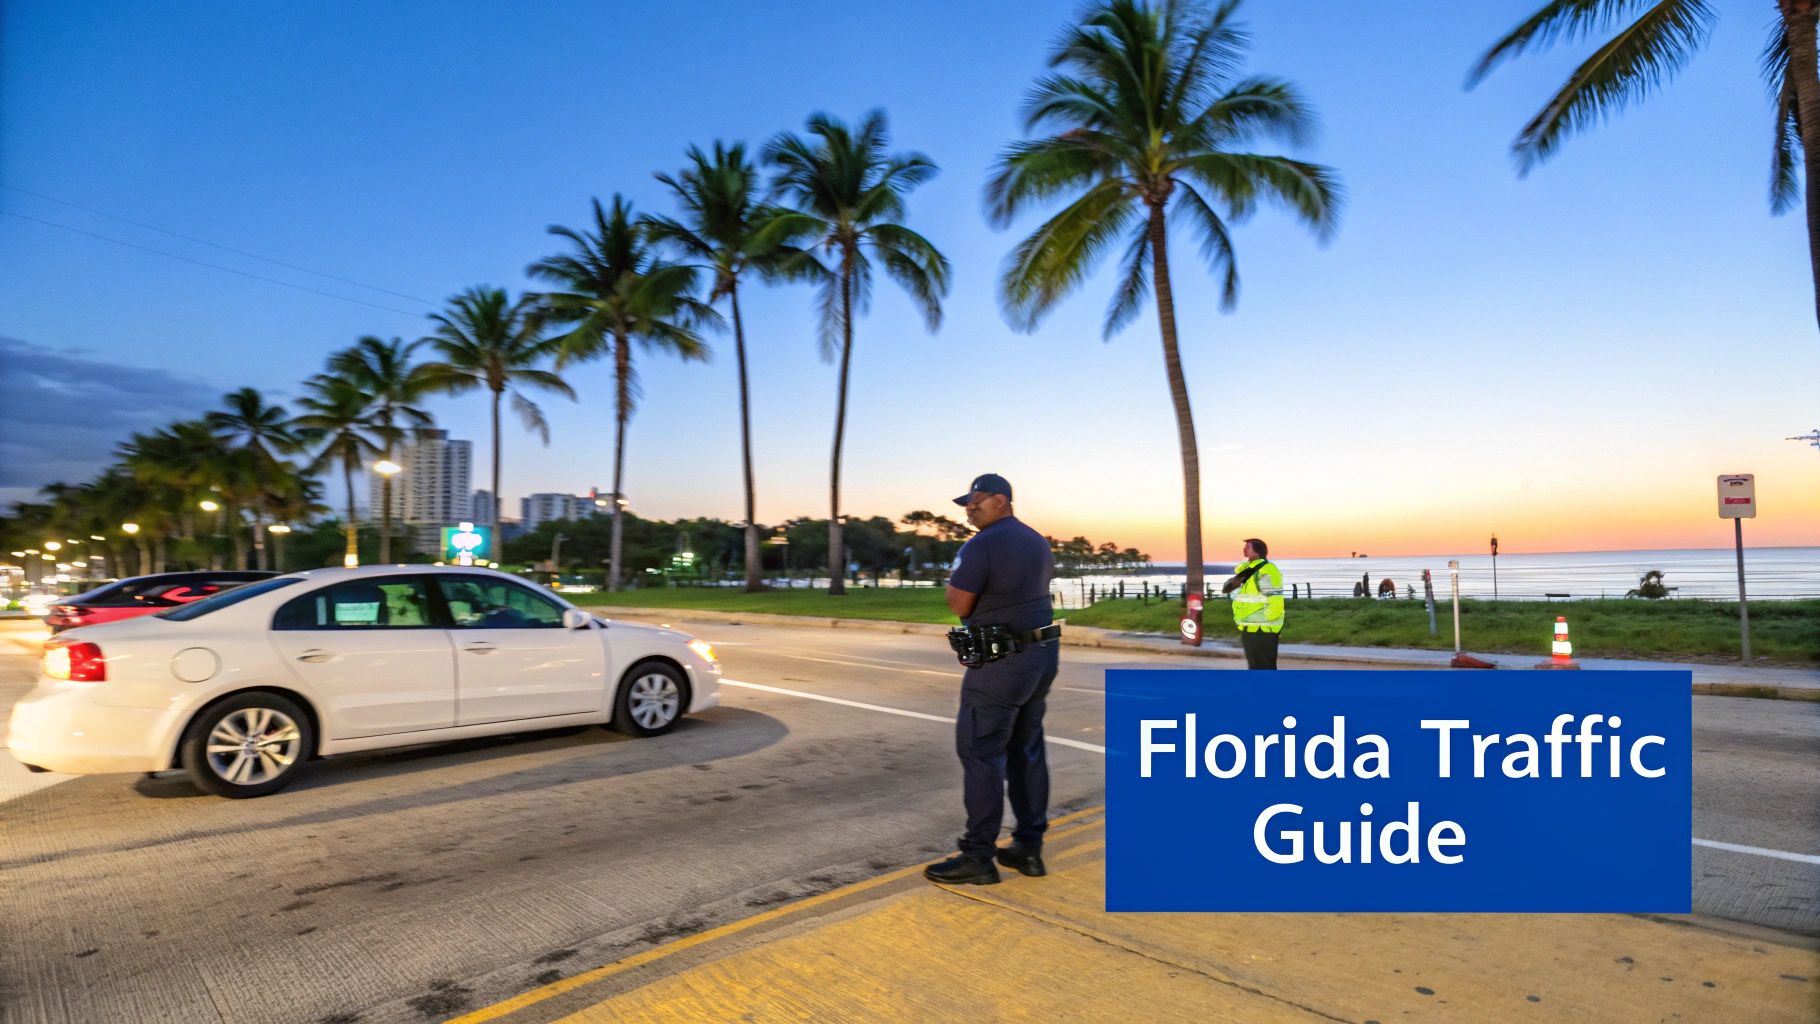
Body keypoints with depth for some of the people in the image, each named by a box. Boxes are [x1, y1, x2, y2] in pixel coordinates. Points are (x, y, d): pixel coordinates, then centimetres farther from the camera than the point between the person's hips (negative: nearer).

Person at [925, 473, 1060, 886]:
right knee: (1027, 751, 14)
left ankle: (978, 856, 4)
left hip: (1001, 662, -9)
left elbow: (958, 606, -14)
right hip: (1042, 654, 9)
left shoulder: (981, 545, -16)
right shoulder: (1038, 542, 12)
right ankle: (1029, 847, 21)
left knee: (980, 753, -1)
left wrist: (956, 575, 4)